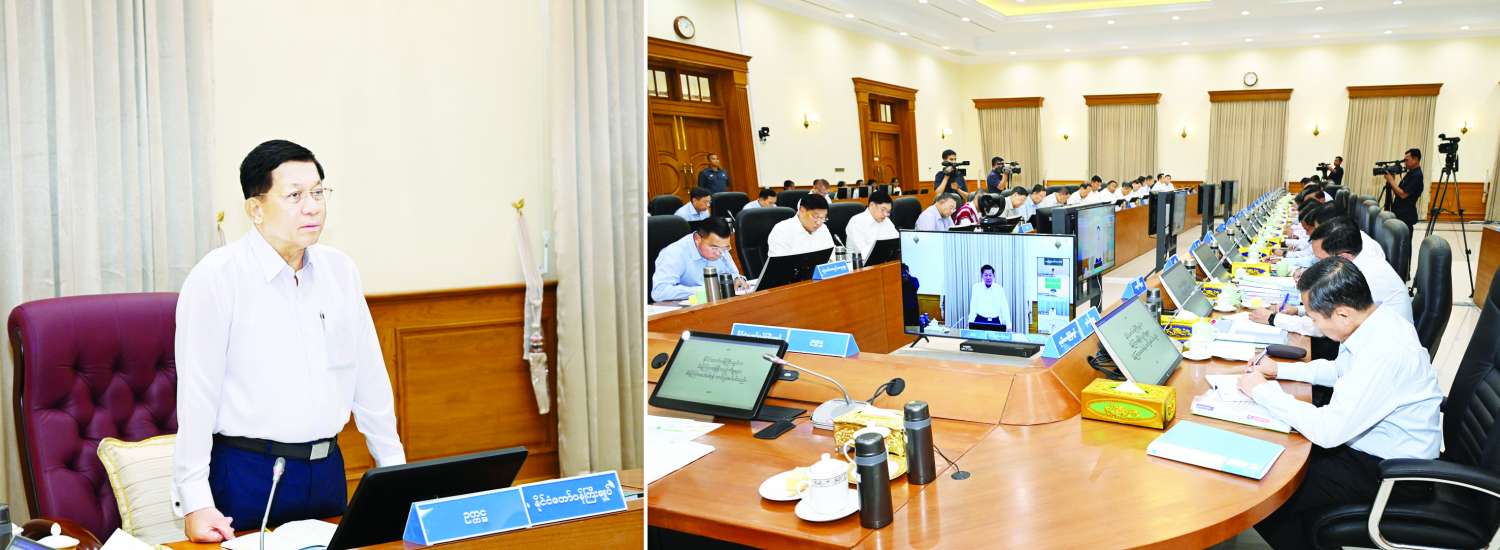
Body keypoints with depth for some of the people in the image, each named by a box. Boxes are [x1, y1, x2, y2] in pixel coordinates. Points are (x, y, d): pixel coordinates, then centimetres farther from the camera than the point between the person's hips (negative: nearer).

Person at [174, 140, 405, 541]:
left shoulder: (341, 271, 5)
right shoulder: (216, 277, -11)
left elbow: (370, 376, 9)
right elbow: (197, 393, -13)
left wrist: (395, 468, 10)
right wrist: (194, 501, -15)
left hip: (328, 467, 5)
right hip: (247, 472, -5)